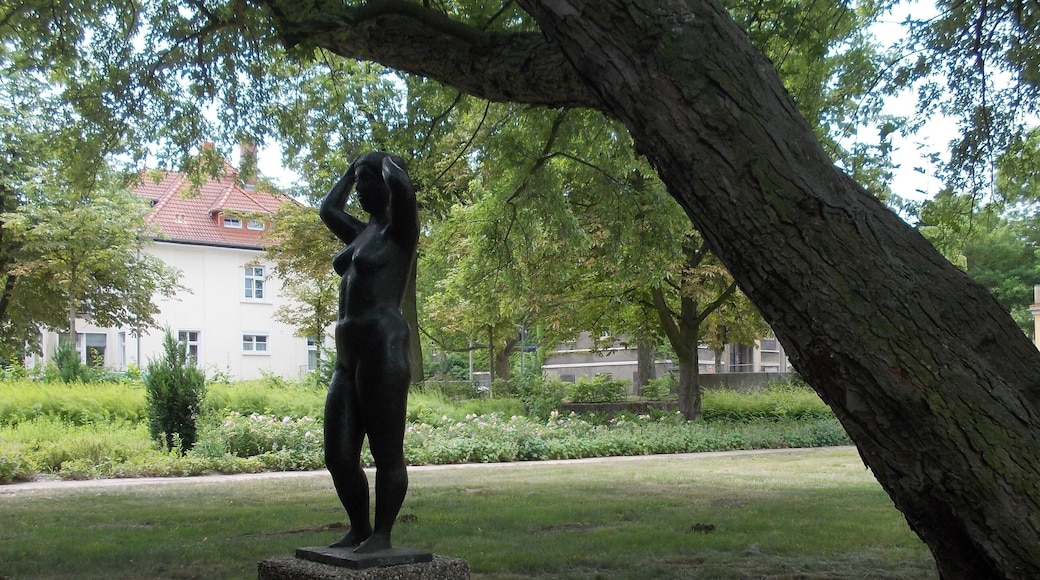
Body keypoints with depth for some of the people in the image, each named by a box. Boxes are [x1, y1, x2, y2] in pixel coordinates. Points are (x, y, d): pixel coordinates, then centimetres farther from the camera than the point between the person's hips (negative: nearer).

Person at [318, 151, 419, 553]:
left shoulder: (399, 229, 0)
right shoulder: (362, 233, 24)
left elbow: (401, 187, -20)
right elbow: (328, 209, 42)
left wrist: (388, 162, 1)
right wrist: (352, 168, 37)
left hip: (383, 345, -9)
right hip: (348, 354, 9)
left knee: (387, 450, -3)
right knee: (339, 456, 8)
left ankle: (382, 534, 3)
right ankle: (358, 530, 20)